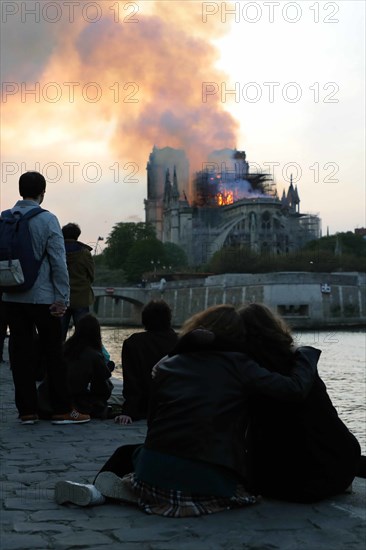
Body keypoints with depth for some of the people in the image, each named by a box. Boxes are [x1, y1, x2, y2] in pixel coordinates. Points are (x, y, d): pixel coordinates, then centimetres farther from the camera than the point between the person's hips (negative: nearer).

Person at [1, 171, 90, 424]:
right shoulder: (47, 219, -10)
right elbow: (59, 262, -13)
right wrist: (62, 298, -10)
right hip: (42, 298, -4)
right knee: (54, 353, 4)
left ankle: (27, 410, 10)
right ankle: (62, 410, 7)